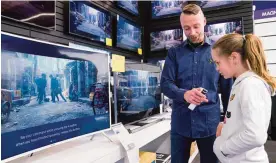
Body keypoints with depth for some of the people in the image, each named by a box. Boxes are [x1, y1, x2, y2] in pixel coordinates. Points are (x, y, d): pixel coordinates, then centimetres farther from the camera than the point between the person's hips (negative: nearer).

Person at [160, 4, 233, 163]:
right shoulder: (174, 53, 2)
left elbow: (227, 88, 4)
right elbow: (165, 84, -5)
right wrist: (184, 94, -24)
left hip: (209, 122, 0)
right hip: (180, 123, 1)